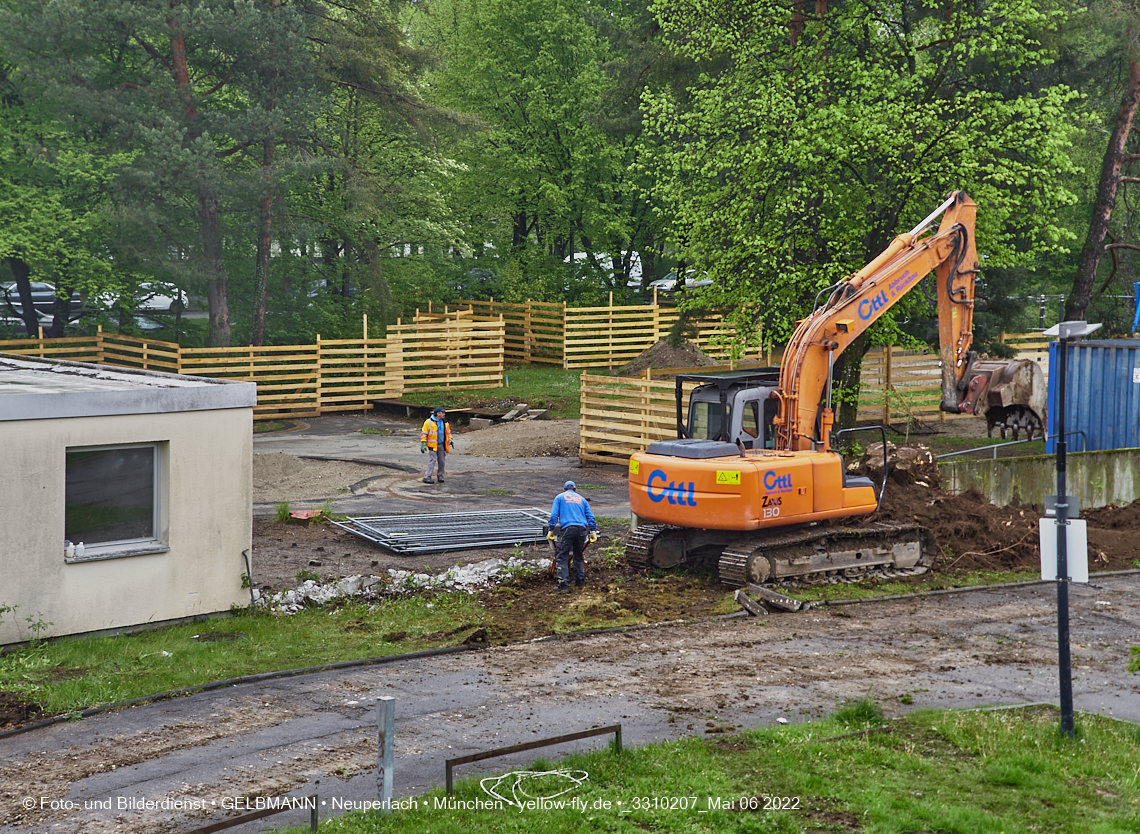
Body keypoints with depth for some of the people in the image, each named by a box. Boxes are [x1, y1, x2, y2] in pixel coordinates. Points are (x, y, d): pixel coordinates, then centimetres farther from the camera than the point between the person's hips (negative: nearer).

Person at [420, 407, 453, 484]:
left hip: (441, 445, 6)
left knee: (441, 461, 6)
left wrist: (450, 440, 9)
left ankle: (441, 476, 17)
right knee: (432, 461, -10)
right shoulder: (429, 422, -8)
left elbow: (448, 432, 23)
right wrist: (423, 444, -9)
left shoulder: (444, 423, 10)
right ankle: (427, 477, -7)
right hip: (433, 445, -6)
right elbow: (424, 433, -5)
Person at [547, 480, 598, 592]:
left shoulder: (560, 497, 17)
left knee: (562, 557, -5)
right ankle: (580, 581, 22)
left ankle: (563, 585, -14)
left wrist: (551, 530, 8)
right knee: (578, 556, 19)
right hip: (582, 529, 4)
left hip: (568, 529, -4)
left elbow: (554, 515, 6)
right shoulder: (581, 499, 25)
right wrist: (593, 531, 17)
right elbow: (590, 516, 17)